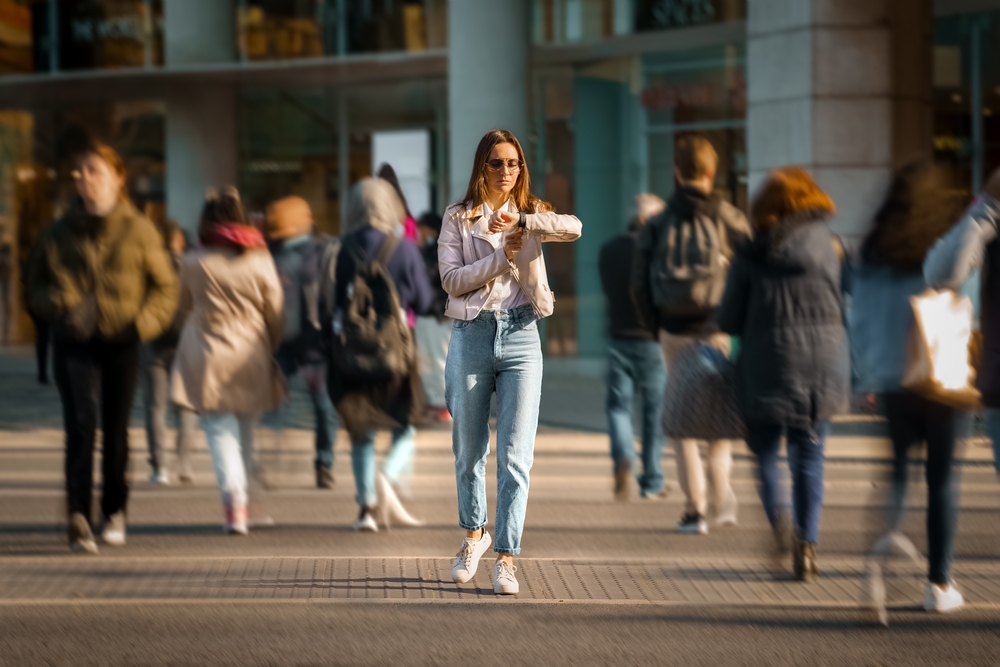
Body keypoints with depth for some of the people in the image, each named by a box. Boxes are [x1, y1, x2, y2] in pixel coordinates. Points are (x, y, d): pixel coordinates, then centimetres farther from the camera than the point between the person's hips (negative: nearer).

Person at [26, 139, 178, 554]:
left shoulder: (139, 231, 4)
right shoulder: (58, 235, 6)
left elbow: (165, 286, 9)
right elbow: (36, 288, 10)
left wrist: (144, 322, -8)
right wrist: (62, 306, -11)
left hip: (121, 343, 0)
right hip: (75, 342, 0)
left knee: (116, 429, 7)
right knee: (81, 422, -17)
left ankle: (115, 513, 26)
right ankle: (78, 515, -25)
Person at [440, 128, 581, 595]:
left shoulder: (530, 214, 8)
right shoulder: (459, 218, 5)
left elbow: (574, 228, -12)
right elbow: (451, 279, -6)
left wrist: (521, 220, -23)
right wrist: (503, 257, -14)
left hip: (520, 337, 0)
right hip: (472, 335, 0)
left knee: (515, 456, -6)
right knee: (469, 450, 11)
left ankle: (506, 557, -2)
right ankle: (474, 533, 35)